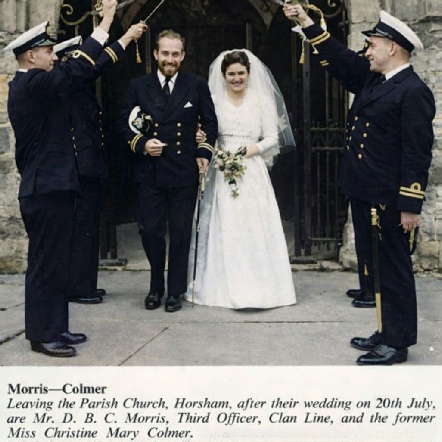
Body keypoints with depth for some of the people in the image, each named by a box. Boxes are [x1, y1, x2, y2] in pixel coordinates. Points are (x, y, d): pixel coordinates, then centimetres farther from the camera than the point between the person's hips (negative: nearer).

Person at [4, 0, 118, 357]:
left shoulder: (26, 86, 16)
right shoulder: (33, 83, -16)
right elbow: (77, 69, -23)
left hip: (45, 187, 11)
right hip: (49, 189, -11)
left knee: (54, 262, 15)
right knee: (47, 264, -3)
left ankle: (54, 327, 24)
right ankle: (43, 335, 7)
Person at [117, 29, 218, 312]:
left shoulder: (198, 85, 5)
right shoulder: (139, 86, 5)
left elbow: (210, 124, 11)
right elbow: (125, 125, 7)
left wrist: (204, 153, -1)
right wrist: (141, 144, -10)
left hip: (184, 172, -1)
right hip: (150, 172, 1)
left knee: (181, 233, 5)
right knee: (150, 231, 4)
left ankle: (175, 291, 19)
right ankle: (156, 287, 24)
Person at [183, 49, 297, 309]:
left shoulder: (262, 100, 7)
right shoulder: (213, 100, 8)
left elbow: (272, 137, 4)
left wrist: (250, 151, -11)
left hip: (253, 174, 0)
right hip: (221, 174, 0)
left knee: (255, 228, -3)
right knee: (223, 230, -2)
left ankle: (258, 288, 6)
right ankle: (225, 287, 8)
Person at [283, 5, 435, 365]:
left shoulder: (413, 92, -14)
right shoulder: (372, 79, 12)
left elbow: (417, 154, -17)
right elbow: (340, 60, 23)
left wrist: (411, 207, -19)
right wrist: (307, 22, 19)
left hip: (389, 201, -9)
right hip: (364, 197, 9)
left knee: (395, 271, 2)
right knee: (377, 268, 16)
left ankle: (398, 343, 12)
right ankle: (388, 333, 28)